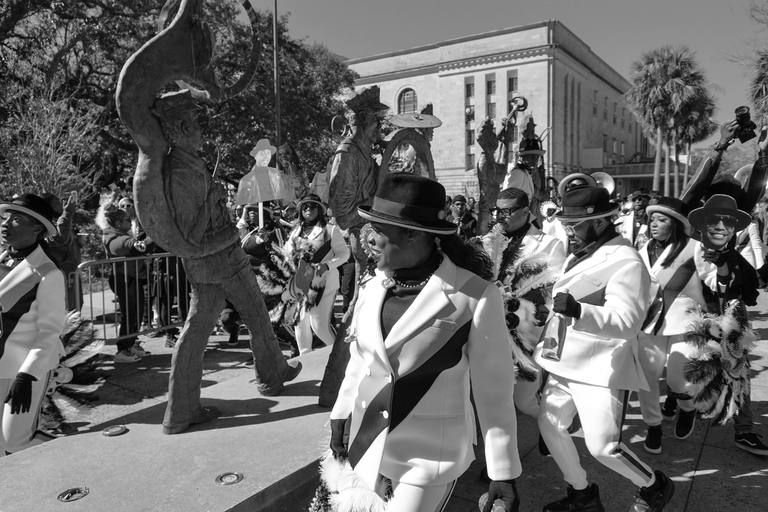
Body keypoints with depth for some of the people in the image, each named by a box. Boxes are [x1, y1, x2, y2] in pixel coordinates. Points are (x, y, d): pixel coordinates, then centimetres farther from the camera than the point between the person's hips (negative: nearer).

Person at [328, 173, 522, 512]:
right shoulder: (372, 289, -3)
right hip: (365, 445, 5)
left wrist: (503, 472, -7)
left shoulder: (476, 297, -19)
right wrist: (339, 420, 13)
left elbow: (493, 391, -11)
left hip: (431, 456, -5)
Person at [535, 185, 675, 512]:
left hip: (603, 368, -9)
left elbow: (627, 322, -28)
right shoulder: (579, 254, 10)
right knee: (549, 425, 11)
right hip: (566, 362, 9)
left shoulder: (625, 262, -19)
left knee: (603, 446, -4)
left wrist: (578, 311, -43)